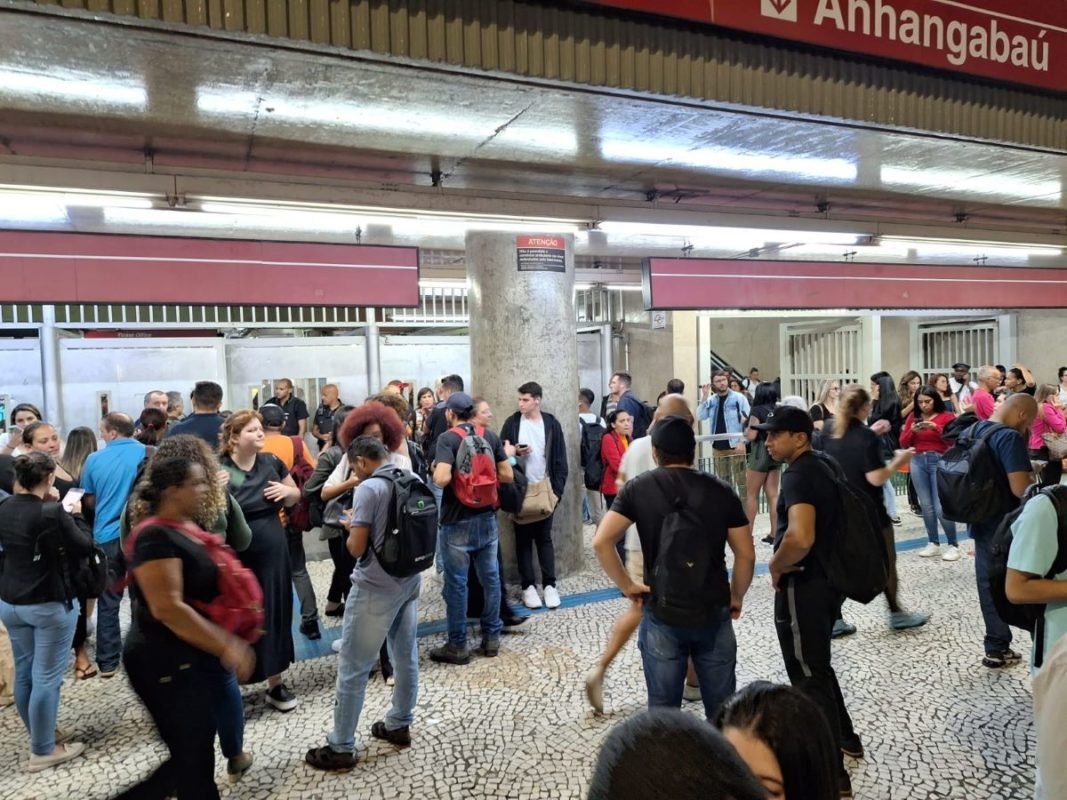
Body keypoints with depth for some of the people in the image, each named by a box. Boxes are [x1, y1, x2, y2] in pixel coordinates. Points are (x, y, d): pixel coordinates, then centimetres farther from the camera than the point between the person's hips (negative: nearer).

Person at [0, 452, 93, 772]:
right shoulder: (51, 513, -23)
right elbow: (84, 546, -15)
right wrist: (76, 515, -3)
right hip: (50, 605, -8)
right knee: (46, 678, 3)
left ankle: (38, 736, 36)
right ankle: (42, 751, 13)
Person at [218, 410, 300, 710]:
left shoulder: (272, 462, 2)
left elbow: (295, 497, 15)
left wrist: (287, 491, -6)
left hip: (272, 555, 4)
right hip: (234, 560, -4)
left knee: (274, 616, 12)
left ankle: (275, 683, 28)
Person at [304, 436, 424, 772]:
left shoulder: (369, 489, -18)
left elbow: (356, 548, -18)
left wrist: (352, 527, 2)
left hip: (375, 588, -7)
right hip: (409, 582, 8)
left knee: (352, 668, 4)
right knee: (406, 658, 18)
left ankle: (341, 748, 14)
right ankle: (399, 725, 33)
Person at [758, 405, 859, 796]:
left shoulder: (797, 475, -22)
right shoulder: (819, 468, 9)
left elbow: (800, 537, -37)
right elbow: (821, 527, 22)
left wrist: (776, 566, -18)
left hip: (802, 586, -10)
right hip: (825, 579, 10)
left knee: (808, 677, 3)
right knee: (818, 666, 26)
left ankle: (833, 773, 13)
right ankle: (844, 737, 43)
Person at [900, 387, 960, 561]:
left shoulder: (947, 416, -1)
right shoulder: (913, 416, 10)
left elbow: (953, 440, -9)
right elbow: (903, 443, 8)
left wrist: (936, 427, -19)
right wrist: (912, 431, -10)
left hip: (939, 461, -4)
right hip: (917, 462, 4)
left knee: (941, 507, -7)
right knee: (926, 506, 5)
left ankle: (953, 545, 6)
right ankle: (934, 544, 14)